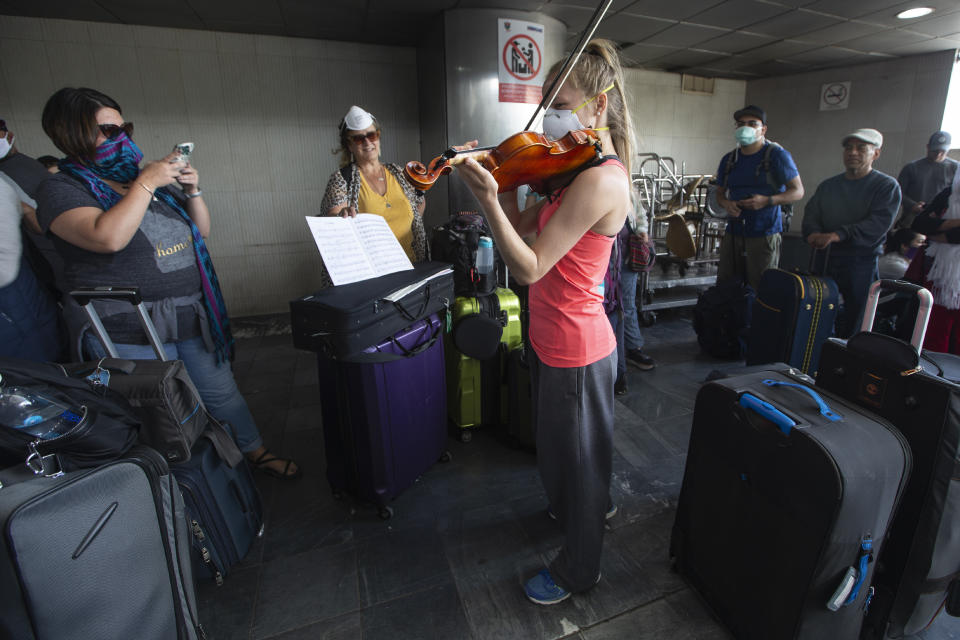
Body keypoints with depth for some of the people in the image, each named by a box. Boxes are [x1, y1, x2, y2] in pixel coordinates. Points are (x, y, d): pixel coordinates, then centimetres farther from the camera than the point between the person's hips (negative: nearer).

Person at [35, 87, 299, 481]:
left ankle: (256, 452, 32)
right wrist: (146, 183, -18)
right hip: (129, 331, -5)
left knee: (222, 392, 16)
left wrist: (192, 191, -2)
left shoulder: (148, 178, 12)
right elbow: (109, 237, -26)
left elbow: (201, 230, 15)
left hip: (192, 316, 5)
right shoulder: (62, 189, -5)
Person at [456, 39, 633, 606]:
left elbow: (529, 267, -27)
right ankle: (596, 504, 61)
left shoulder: (601, 179, -24)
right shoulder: (582, 169, 7)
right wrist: (498, 182, -5)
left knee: (574, 454, 12)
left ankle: (578, 569, 39)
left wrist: (487, 199, -33)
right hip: (557, 339, 10)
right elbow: (526, 225, 6)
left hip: (574, 350, -10)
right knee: (563, 446, 30)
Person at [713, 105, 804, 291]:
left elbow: (798, 191, -2)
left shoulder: (777, 155, -2)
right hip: (733, 233, 5)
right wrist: (726, 204, -3)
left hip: (764, 234, -4)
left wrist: (767, 201, -19)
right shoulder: (729, 159, 12)